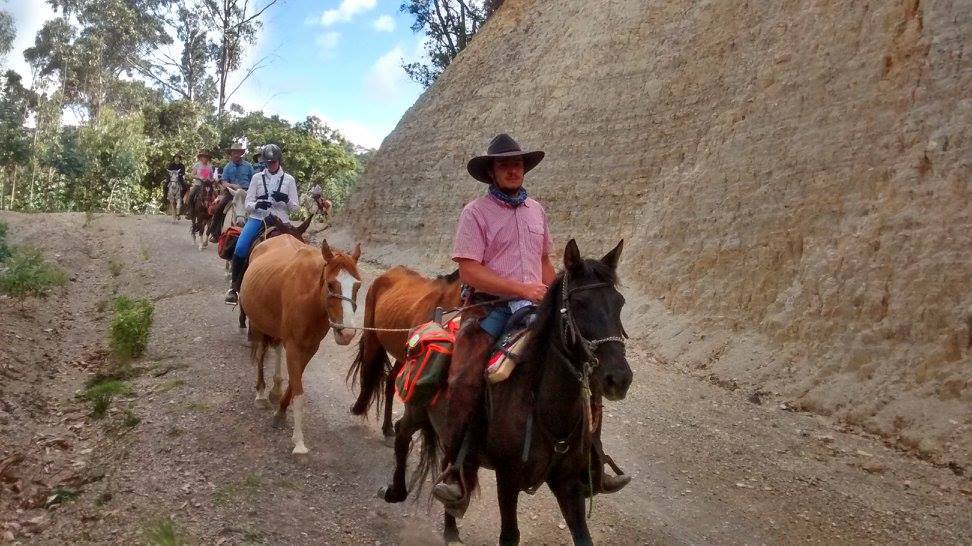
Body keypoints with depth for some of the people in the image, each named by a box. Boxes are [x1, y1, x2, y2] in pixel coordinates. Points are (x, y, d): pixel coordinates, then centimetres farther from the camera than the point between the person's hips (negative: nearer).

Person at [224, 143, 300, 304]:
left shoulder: (289, 180, 8)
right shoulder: (257, 177, 8)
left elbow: (295, 207, 7)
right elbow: (248, 204, 5)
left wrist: (286, 200, -15)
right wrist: (257, 205, -18)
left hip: (279, 220, 1)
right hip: (257, 217, 0)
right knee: (240, 248, -22)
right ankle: (235, 287, -7)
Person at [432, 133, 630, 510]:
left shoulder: (536, 210, 14)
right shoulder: (475, 213, -4)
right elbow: (469, 272, -13)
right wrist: (523, 289, -17)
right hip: (490, 308, -5)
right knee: (466, 379, -28)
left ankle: (592, 469, 16)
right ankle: (456, 472, -13)